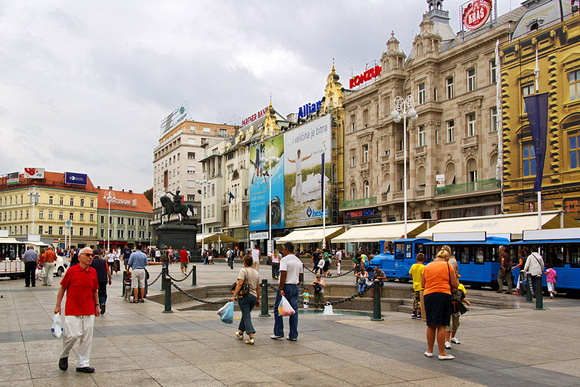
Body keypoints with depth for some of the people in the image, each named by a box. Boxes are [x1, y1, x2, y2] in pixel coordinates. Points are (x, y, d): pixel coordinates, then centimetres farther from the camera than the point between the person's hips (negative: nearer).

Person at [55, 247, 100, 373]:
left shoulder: (93, 272, 6)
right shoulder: (72, 270, -6)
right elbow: (62, 288, 1)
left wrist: (96, 306, 18)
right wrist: (58, 306, -1)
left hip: (88, 310, 4)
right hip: (72, 310, -4)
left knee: (87, 338, 4)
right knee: (73, 334, -10)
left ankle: (82, 364, 15)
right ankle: (64, 356, 20)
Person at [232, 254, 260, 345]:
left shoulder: (243, 271, -8)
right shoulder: (257, 273, 11)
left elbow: (240, 284, -18)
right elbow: (258, 288, 14)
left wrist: (234, 296, -18)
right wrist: (258, 300, 22)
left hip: (244, 296, -6)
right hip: (254, 297, 6)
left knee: (246, 317, -5)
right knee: (245, 314, 23)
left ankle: (251, 338, -15)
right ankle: (240, 333, 38)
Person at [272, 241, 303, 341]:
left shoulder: (284, 260, -10)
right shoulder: (299, 261, 13)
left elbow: (283, 275, -18)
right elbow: (300, 278, 14)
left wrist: (281, 288, -18)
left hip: (285, 286, -7)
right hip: (295, 287, 7)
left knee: (278, 309, 5)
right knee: (294, 311, 7)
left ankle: (278, 332, 7)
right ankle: (293, 335, 8)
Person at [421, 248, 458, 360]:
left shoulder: (427, 267, 11)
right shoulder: (448, 266, 2)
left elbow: (422, 285, 11)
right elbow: (454, 284, -1)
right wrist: (451, 288, 19)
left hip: (428, 295, 4)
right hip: (443, 295, -4)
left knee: (430, 325, 12)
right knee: (441, 325, -2)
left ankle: (429, 351, 19)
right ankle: (442, 353, -1)